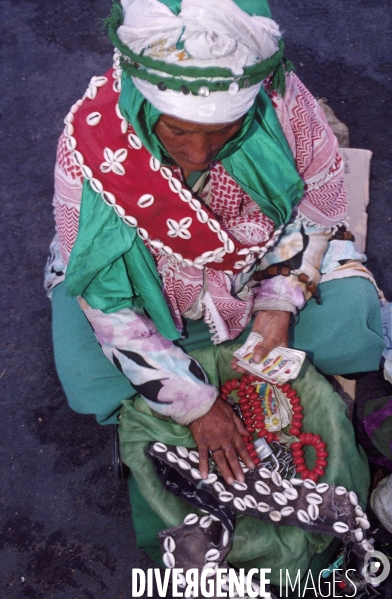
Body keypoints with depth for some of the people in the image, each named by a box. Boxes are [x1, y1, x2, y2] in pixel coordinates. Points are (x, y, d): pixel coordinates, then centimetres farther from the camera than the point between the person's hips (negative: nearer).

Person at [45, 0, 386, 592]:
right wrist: (195, 405, -22)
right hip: (150, 291, -1)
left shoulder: (282, 103, -27)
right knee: (97, 382, -20)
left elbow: (321, 198, -7)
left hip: (268, 273, 2)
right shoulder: (87, 152, -32)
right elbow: (108, 302, -24)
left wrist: (280, 301, -16)